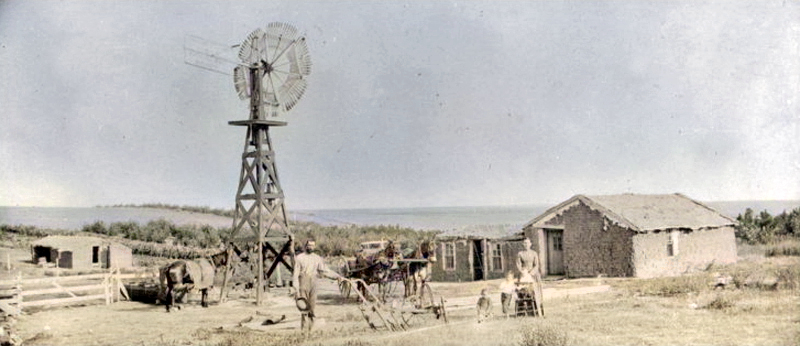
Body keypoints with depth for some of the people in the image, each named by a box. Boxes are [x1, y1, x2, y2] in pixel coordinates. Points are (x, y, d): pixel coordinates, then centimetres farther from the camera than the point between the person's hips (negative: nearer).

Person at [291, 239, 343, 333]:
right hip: (302, 285, -3)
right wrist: (296, 289, -7)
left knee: (312, 308, 2)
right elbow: (295, 275, 0)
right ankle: (304, 329, -5)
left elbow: (325, 271, 11)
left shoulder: (317, 259, 12)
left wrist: (337, 276, -1)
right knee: (304, 309, -8)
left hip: (313, 285, 3)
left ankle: (311, 329, 8)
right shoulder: (299, 258, 2)